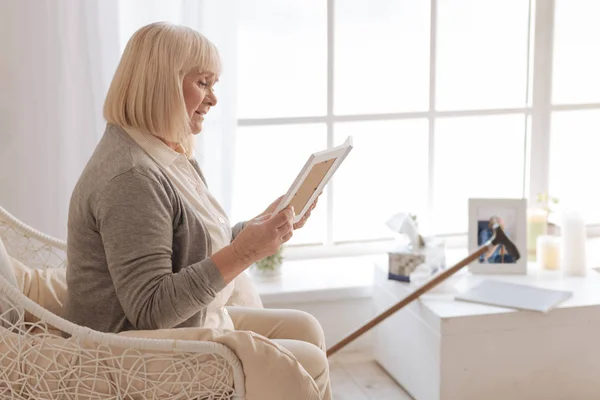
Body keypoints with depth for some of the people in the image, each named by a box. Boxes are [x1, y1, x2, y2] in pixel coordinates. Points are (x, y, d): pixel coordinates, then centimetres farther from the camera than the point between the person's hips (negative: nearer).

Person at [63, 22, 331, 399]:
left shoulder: (170, 155, 8)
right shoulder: (131, 177, -25)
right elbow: (150, 309, -28)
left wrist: (263, 224, 1)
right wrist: (243, 253, -31)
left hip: (193, 323, 10)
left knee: (304, 328, 10)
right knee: (309, 363, -7)